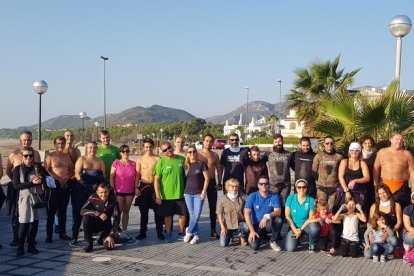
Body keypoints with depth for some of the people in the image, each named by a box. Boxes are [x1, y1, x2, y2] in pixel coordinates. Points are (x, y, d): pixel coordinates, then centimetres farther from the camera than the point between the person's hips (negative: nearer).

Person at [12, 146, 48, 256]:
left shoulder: (39, 167, 8)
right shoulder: (18, 169, 1)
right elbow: (16, 185, -8)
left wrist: (41, 180, -8)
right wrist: (32, 183, -16)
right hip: (25, 199, -3)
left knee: (35, 223, 6)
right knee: (24, 223, -6)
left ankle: (31, 246, 17)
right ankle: (20, 247, 3)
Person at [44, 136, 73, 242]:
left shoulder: (67, 156, 13)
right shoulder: (50, 156, -1)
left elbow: (72, 170, 15)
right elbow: (46, 170, -9)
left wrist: (67, 178, -3)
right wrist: (58, 179, -15)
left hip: (65, 185, 5)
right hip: (54, 185, -4)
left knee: (63, 211, 11)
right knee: (52, 211, -2)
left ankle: (62, 233, 18)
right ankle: (49, 235, 2)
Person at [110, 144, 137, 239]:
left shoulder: (133, 164, 4)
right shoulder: (116, 163, -4)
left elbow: (136, 177, 8)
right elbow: (111, 177, -3)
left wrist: (136, 188, 0)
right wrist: (113, 190, -8)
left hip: (130, 192, 3)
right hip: (119, 192, -3)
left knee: (126, 211, 10)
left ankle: (124, 231, 17)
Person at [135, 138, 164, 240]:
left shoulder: (157, 159, 0)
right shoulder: (140, 160, 4)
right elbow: (137, 174, 5)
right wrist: (136, 188, -2)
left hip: (154, 186, -1)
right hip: (143, 186, 1)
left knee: (157, 211, 1)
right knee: (143, 211, 8)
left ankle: (159, 232, 10)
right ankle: (142, 232, 17)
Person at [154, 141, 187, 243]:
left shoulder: (181, 159, 1)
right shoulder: (161, 162, -7)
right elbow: (156, 180, -8)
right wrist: (158, 195, -13)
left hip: (180, 193, 2)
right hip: (167, 195, -2)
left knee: (183, 214, 8)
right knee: (168, 215, 10)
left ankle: (181, 233, 25)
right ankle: (168, 234, 26)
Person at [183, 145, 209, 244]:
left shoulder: (201, 164, -3)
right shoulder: (186, 165, 7)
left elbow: (206, 178, -3)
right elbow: (183, 179, 13)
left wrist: (204, 192, -9)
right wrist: (183, 191, 5)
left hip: (199, 193, -3)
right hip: (188, 193, 3)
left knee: (197, 215, -6)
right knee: (192, 215, 4)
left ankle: (189, 231, 13)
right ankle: (195, 235, 13)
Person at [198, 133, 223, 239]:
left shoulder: (215, 155, 9)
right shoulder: (198, 154, -1)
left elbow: (219, 170, 12)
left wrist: (219, 183, 3)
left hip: (212, 182, 3)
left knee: (213, 208, 6)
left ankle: (213, 231, 12)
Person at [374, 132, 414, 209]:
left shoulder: (407, 154, 4)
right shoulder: (381, 152, 7)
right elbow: (376, 169, 8)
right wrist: (376, 186, 2)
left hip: (401, 188, -1)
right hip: (384, 186, 1)